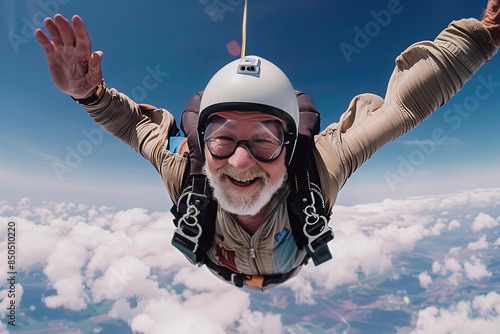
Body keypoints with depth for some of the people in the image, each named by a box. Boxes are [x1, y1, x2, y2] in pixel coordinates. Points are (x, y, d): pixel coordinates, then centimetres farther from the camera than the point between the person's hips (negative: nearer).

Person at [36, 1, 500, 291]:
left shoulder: (320, 169, -47)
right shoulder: (183, 174, -43)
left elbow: (405, 100, -37)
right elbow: (137, 122, -25)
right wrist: (89, 93, -42)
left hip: (292, 267, 1)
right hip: (217, 270, 1)